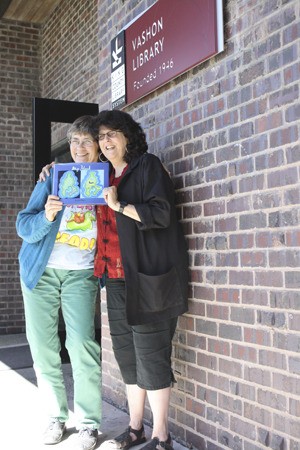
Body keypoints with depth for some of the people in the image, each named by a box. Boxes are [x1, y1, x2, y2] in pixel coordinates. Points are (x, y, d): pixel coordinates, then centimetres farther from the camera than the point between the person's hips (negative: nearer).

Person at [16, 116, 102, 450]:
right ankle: (56, 417, 19)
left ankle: (88, 423, 1)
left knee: (82, 344, -12)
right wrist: (47, 216, -24)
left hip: (81, 273, -1)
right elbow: (25, 228, -4)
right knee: (42, 346, 4)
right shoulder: (53, 179, 1)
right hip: (41, 271, 2)